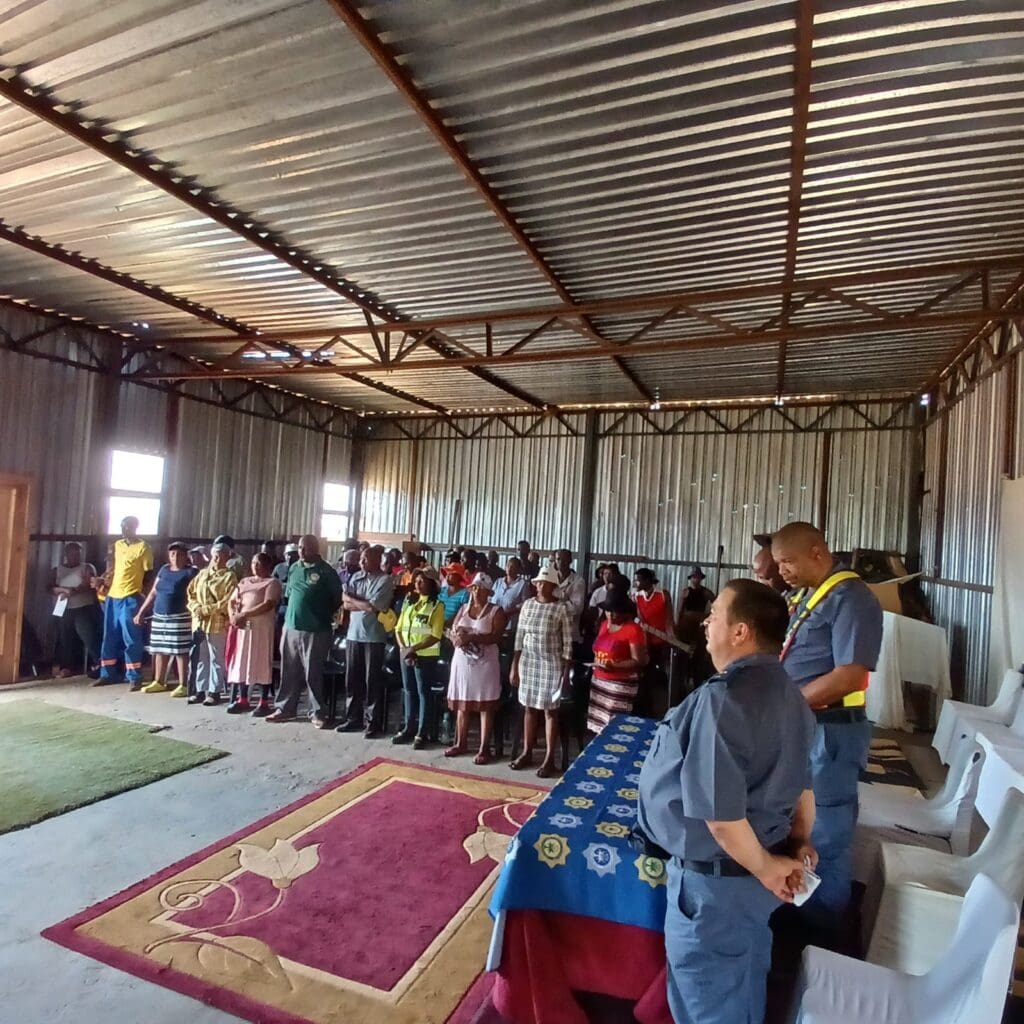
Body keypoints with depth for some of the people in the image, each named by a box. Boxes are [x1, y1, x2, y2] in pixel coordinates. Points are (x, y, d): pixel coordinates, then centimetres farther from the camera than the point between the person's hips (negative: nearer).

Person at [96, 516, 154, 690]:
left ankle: (134, 678, 1)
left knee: (131, 640, -4)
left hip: (130, 599, -7)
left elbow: (148, 576, -5)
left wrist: (138, 592, -10)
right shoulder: (117, 545, 13)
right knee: (109, 638, 12)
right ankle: (108, 674, 23)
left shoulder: (144, 548, -7)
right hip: (112, 597, 7)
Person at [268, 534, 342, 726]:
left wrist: (326, 616, -2)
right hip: (291, 627, 5)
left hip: (315, 630, -5)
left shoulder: (326, 571, -8)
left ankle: (317, 713, 13)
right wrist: (290, 613, 12)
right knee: (289, 671, 13)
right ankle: (285, 708, 26)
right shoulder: (294, 568, 9)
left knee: (313, 674, 2)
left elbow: (338, 598, -5)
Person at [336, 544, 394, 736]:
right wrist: (365, 604, -10)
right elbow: (346, 605, 4)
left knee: (373, 681, 1)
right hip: (353, 634, 5)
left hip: (373, 637, -5)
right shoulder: (356, 577, 10)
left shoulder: (385, 580, -7)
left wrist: (351, 599, -1)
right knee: (352, 679, 11)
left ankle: (373, 724, 9)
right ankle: (353, 719, 23)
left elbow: (373, 607, -14)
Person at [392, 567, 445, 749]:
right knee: (408, 690, 13)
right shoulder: (409, 601, 8)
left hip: (426, 655, -6)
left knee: (423, 692, 2)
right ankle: (408, 728, 25)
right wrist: (403, 648, -6)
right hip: (406, 654, 6)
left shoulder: (437, 605, -9)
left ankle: (421, 733, 9)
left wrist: (414, 648, -18)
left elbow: (435, 636, -15)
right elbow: (398, 629, 8)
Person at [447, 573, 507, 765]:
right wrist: (458, 639, -16)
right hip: (462, 661, 4)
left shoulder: (496, 611, -3)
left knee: (485, 706, 0)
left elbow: (496, 636, -15)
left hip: (485, 663, -4)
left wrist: (471, 638, -24)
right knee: (461, 704, 11)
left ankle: (484, 748, 6)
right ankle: (461, 743, 24)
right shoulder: (463, 608, 11)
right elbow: (452, 632, 7)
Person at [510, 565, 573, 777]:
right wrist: (514, 666, 5)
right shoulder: (528, 604, 3)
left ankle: (549, 759, 11)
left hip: (551, 664, -4)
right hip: (528, 662, 4)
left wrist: (566, 671, -10)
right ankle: (527, 753, 25)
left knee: (549, 710, 3)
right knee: (529, 708, 12)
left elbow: (568, 642, -7)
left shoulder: (561, 608, -8)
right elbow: (519, 636, 6)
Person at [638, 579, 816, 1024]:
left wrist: (765, 868, -14)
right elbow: (801, 784, 9)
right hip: (754, 872, 8)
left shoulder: (721, 699, -30)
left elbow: (721, 813, -29)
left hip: (717, 877, -8)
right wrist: (798, 844, 16)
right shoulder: (785, 692, 0)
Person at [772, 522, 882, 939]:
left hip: (828, 733, -9)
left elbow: (850, 676, -24)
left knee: (824, 838, 8)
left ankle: (822, 936, 27)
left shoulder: (850, 598, -17)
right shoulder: (804, 595, 11)